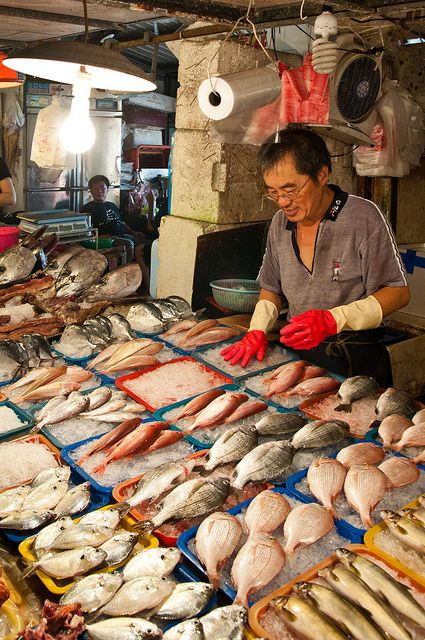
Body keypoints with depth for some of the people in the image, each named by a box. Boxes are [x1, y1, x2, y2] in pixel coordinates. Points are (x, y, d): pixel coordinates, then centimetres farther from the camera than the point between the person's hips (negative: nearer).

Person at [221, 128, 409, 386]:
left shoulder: (364, 217, -11)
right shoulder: (280, 222, 7)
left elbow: (398, 292, -11)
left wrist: (332, 320, -23)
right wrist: (257, 330, -2)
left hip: (356, 360, -4)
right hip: (298, 353, 5)